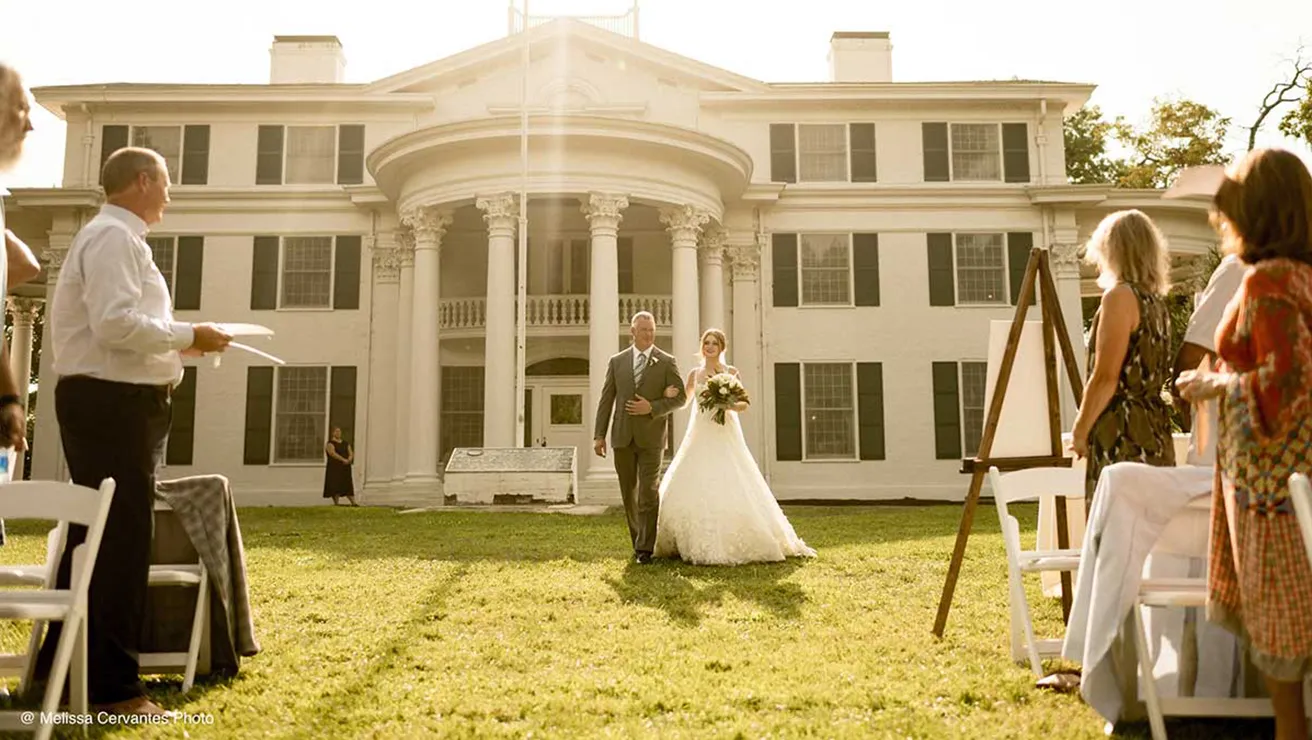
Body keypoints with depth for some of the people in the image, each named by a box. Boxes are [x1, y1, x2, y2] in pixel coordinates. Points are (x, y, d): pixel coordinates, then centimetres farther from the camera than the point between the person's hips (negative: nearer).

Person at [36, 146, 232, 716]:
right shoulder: (113, 237, -13)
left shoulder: (118, 239, 20)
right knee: (121, 539, -7)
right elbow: (116, 324, -25)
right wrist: (188, 337, -15)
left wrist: (179, 343, 14)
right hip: (113, 403, -11)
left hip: (113, 401, 11)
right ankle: (111, 686, 1)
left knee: (96, 534, 17)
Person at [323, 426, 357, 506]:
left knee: (348, 485, 0)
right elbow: (333, 453, -16)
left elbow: (351, 453, 11)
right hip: (334, 467, -4)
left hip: (345, 467, 5)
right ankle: (336, 503, -3)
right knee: (335, 485, -7)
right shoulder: (330, 443, -1)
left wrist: (349, 460, -12)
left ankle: (353, 503, -5)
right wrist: (343, 460, -24)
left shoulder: (346, 443, 17)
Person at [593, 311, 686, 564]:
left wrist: (652, 407, -15)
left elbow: (680, 397, -1)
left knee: (648, 493, -7)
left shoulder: (666, 362, 2)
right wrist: (599, 435, 0)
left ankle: (645, 549, -2)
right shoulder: (617, 362, 7)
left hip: (651, 437, -3)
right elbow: (606, 399, 6)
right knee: (629, 494, 11)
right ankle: (638, 542, 25)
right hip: (622, 437, 3)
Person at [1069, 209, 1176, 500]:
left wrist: (1080, 431, -7)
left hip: (1123, 435, -9)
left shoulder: (1119, 296, -10)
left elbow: (1105, 377, -16)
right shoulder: (1157, 301, 15)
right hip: (1156, 432, 9)